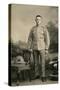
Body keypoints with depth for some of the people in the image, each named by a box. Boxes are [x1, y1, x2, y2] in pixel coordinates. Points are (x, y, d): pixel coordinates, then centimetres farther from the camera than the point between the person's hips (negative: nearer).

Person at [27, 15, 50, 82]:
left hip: (42, 48, -3)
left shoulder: (44, 29, -5)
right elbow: (30, 39, 7)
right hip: (35, 48, 3)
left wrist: (47, 49, -11)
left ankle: (43, 76, 7)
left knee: (42, 62, -2)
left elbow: (47, 39, -6)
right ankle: (37, 75, 18)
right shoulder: (33, 29, 5)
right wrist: (29, 48, -1)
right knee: (36, 62, 7)